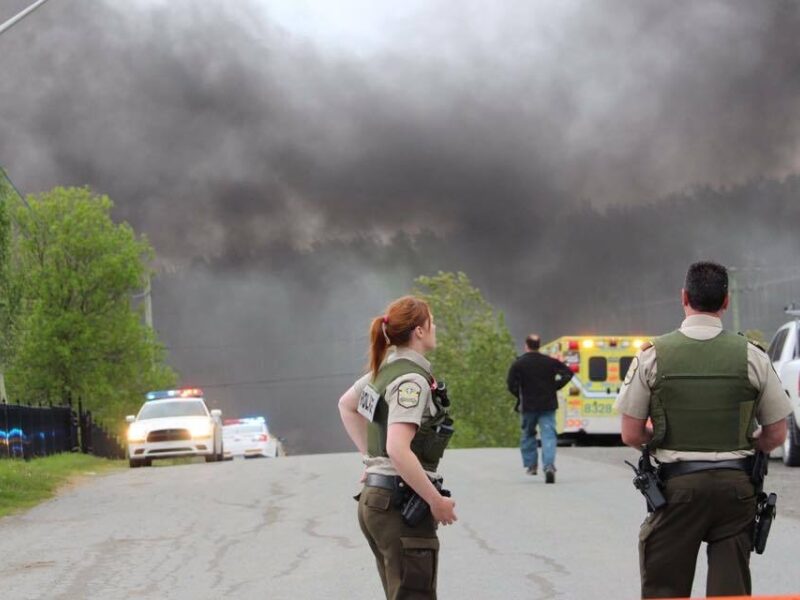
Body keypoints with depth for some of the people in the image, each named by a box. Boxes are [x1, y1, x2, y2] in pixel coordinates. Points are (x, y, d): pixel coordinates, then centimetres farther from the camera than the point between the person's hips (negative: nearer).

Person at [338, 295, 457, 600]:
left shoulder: (386, 368, 10)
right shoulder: (412, 379, -16)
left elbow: (346, 404, 27)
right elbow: (399, 450, -26)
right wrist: (437, 502, -19)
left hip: (376, 498, 10)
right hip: (401, 505, -10)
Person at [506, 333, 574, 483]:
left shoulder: (518, 364, -4)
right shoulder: (549, 362, 4)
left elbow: (511, 383, -12)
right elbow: (568, 373, 3)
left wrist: (520, 396, 5)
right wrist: (555, 387, 5)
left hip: (528, 405, -1)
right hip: (548, 405, 1)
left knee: (528, 434, 18)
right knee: (548, 435, -5)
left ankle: (531, 465, 18)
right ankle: (549, 465, -23)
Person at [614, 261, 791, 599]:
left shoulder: (652, 356, -4)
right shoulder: (752, 357, -1)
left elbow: (631, 435, -3)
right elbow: (775, 435, 4)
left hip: (677, 484, -1)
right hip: (736, 485, 1)